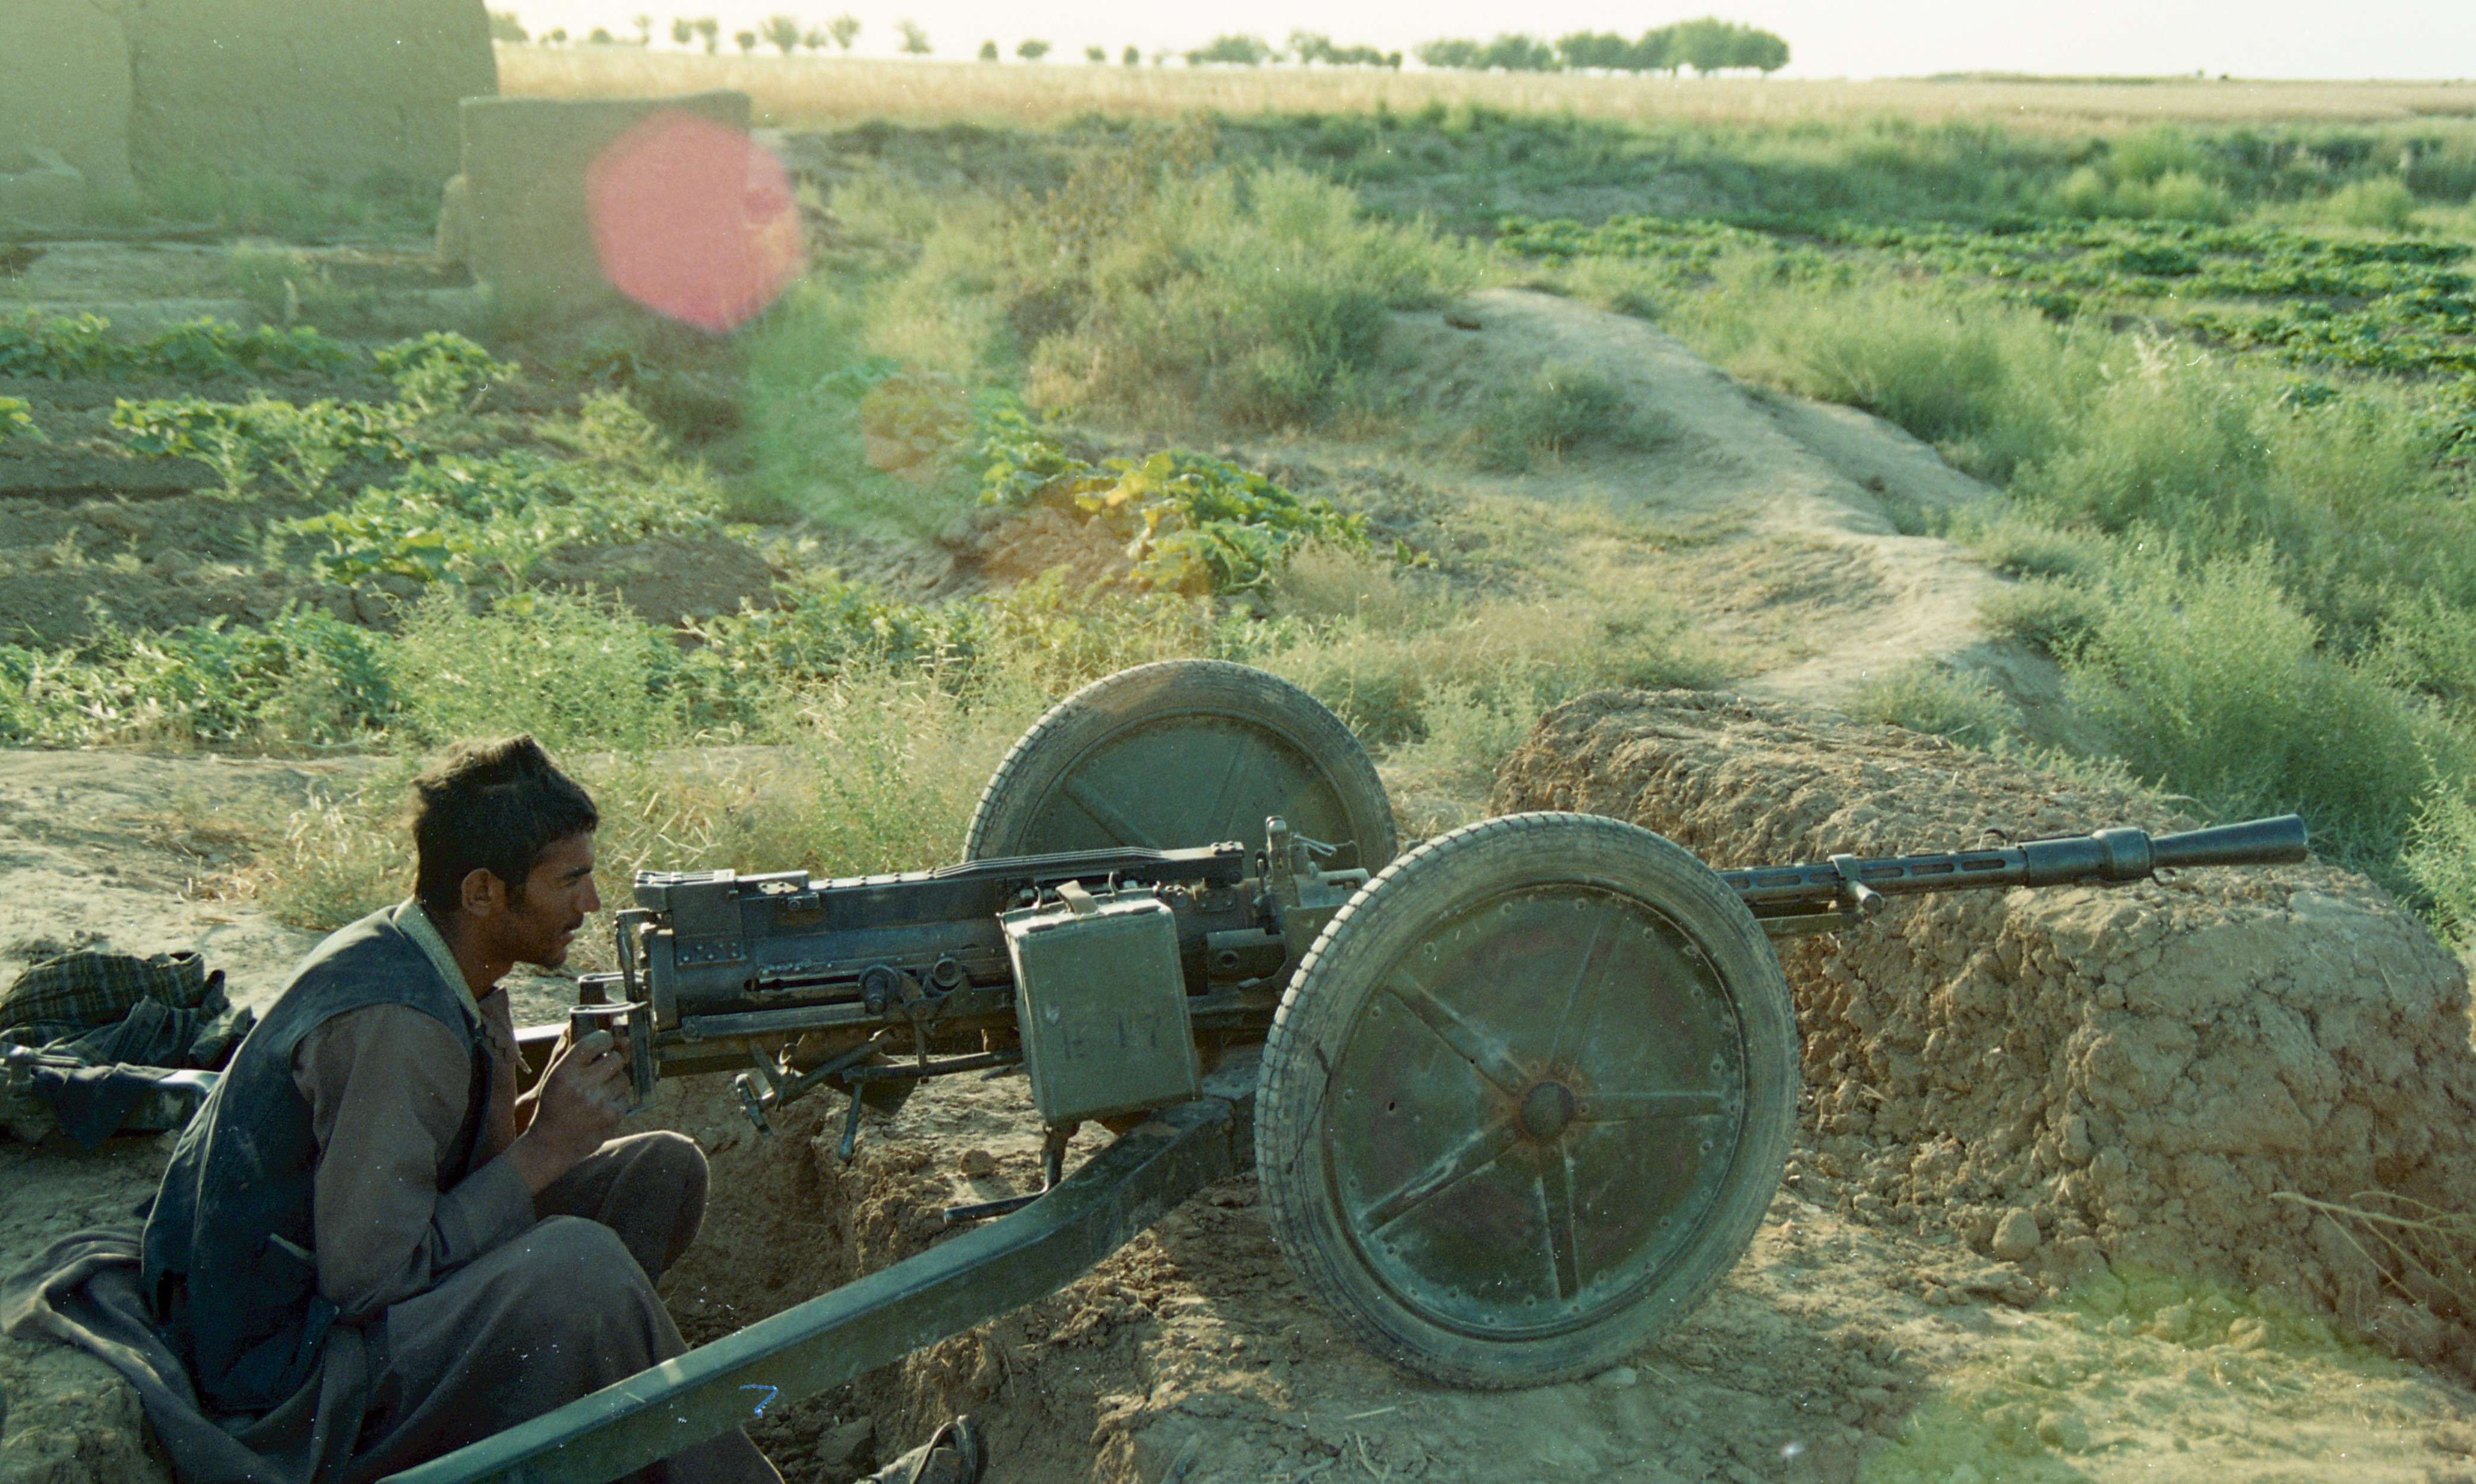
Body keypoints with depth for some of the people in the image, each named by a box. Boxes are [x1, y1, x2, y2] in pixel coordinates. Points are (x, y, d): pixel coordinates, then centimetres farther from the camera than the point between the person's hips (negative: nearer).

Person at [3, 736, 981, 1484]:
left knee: (663, 1169, 3)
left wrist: (547, 1112, -10)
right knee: (577, 1263, -33)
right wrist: (541, 1152, -21)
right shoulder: (390, 1024, -26)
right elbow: (368, 1278, -29)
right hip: (284, 1379, -9)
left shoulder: (441, 971, 2)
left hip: (355, 1291, 9)